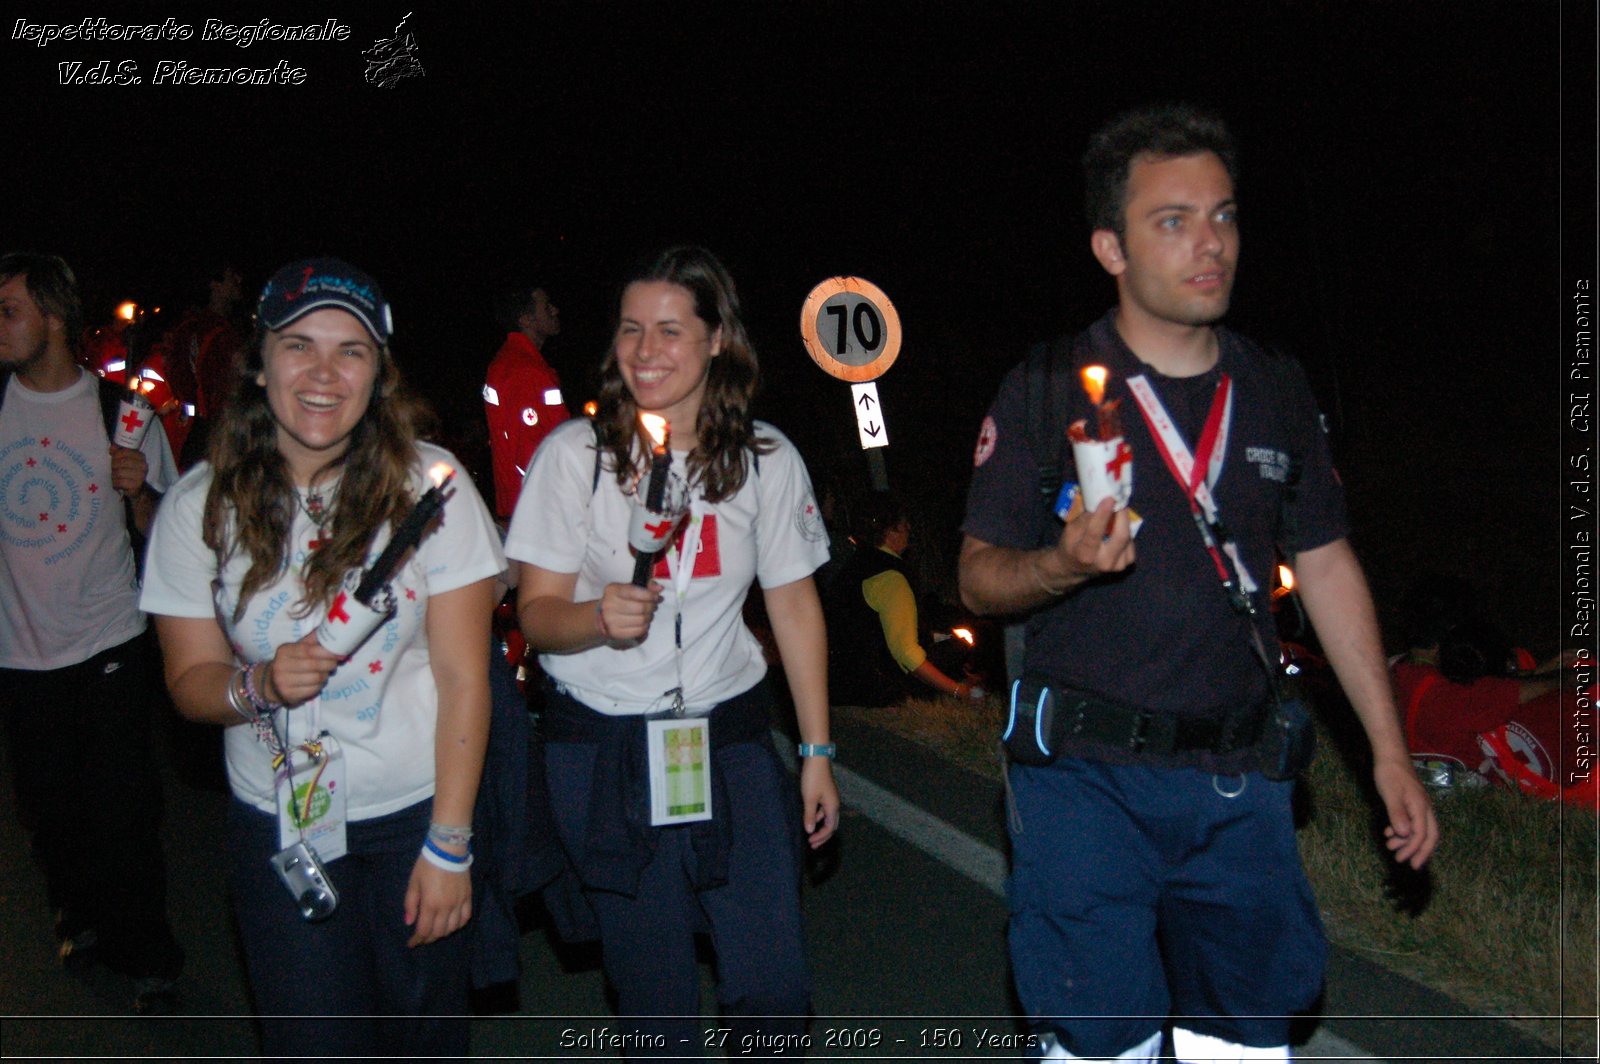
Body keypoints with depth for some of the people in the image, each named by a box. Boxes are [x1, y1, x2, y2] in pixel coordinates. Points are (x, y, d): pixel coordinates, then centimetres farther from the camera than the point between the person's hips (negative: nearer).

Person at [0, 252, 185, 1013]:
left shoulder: (121, 407, -5)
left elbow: (158, 532, 0)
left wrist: (140, 488, -19)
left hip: (109, 641, -3)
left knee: (124, 807, -1)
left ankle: (146, 955, 16)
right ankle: (82, 919, 38)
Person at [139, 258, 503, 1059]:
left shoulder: (428, 484, -12)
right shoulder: (199, 506, -5)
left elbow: (462, 676, -11)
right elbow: (189, 678, 2)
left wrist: (449, 843, -12)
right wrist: (258, 685, -22)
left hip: (415, 813, -1)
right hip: (278, 828, 1)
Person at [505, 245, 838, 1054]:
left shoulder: (765, 458, 1)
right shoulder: (575, 452, -3)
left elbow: (795, 608, 7)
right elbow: (536, 612, -3)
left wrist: (817, 754, 6)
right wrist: (597, 617, -26)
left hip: (728, 737, 1)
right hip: (601, 749, -1)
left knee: (774, 993, -1)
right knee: (657, 1006, 5)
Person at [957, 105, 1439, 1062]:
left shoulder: (1277, 393, 8)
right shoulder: (1047, 391, -3)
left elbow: (1328, 567, 13)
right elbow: (979, 577, -1)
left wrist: (1390, 753, 10)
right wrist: (1063, 565, -24)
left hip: (1239, 780, 4)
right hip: (1090, 776, -3)